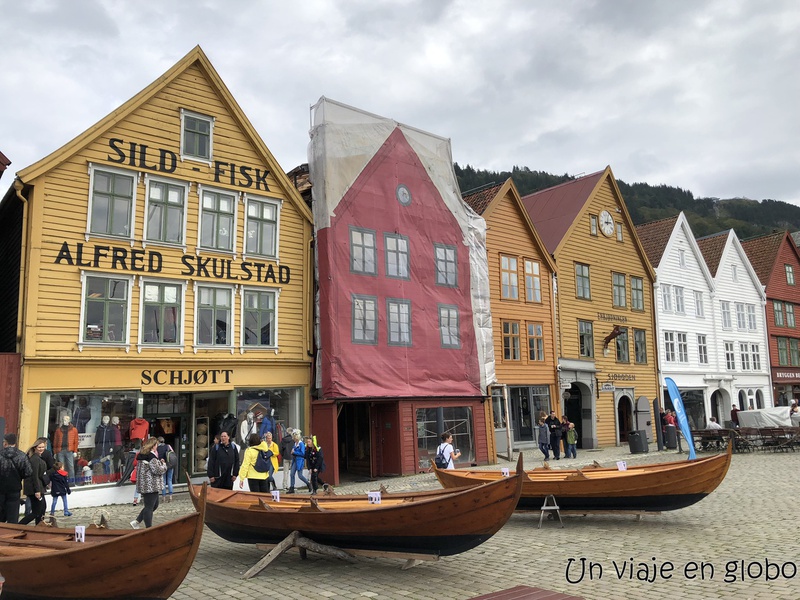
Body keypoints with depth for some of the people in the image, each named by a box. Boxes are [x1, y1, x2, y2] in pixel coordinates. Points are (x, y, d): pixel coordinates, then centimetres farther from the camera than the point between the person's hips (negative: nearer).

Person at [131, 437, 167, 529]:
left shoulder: (142, 455, 14)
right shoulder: (151, 456, -18)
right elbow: (157, 470, -20)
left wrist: (159, 461, 13)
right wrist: (164, 465, -2)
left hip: (144, 485, 10)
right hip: (151, 486, -10)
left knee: (155, 504, 19)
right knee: (149, 507, -2)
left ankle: (136, 521, 19)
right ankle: (149, 528, 4)